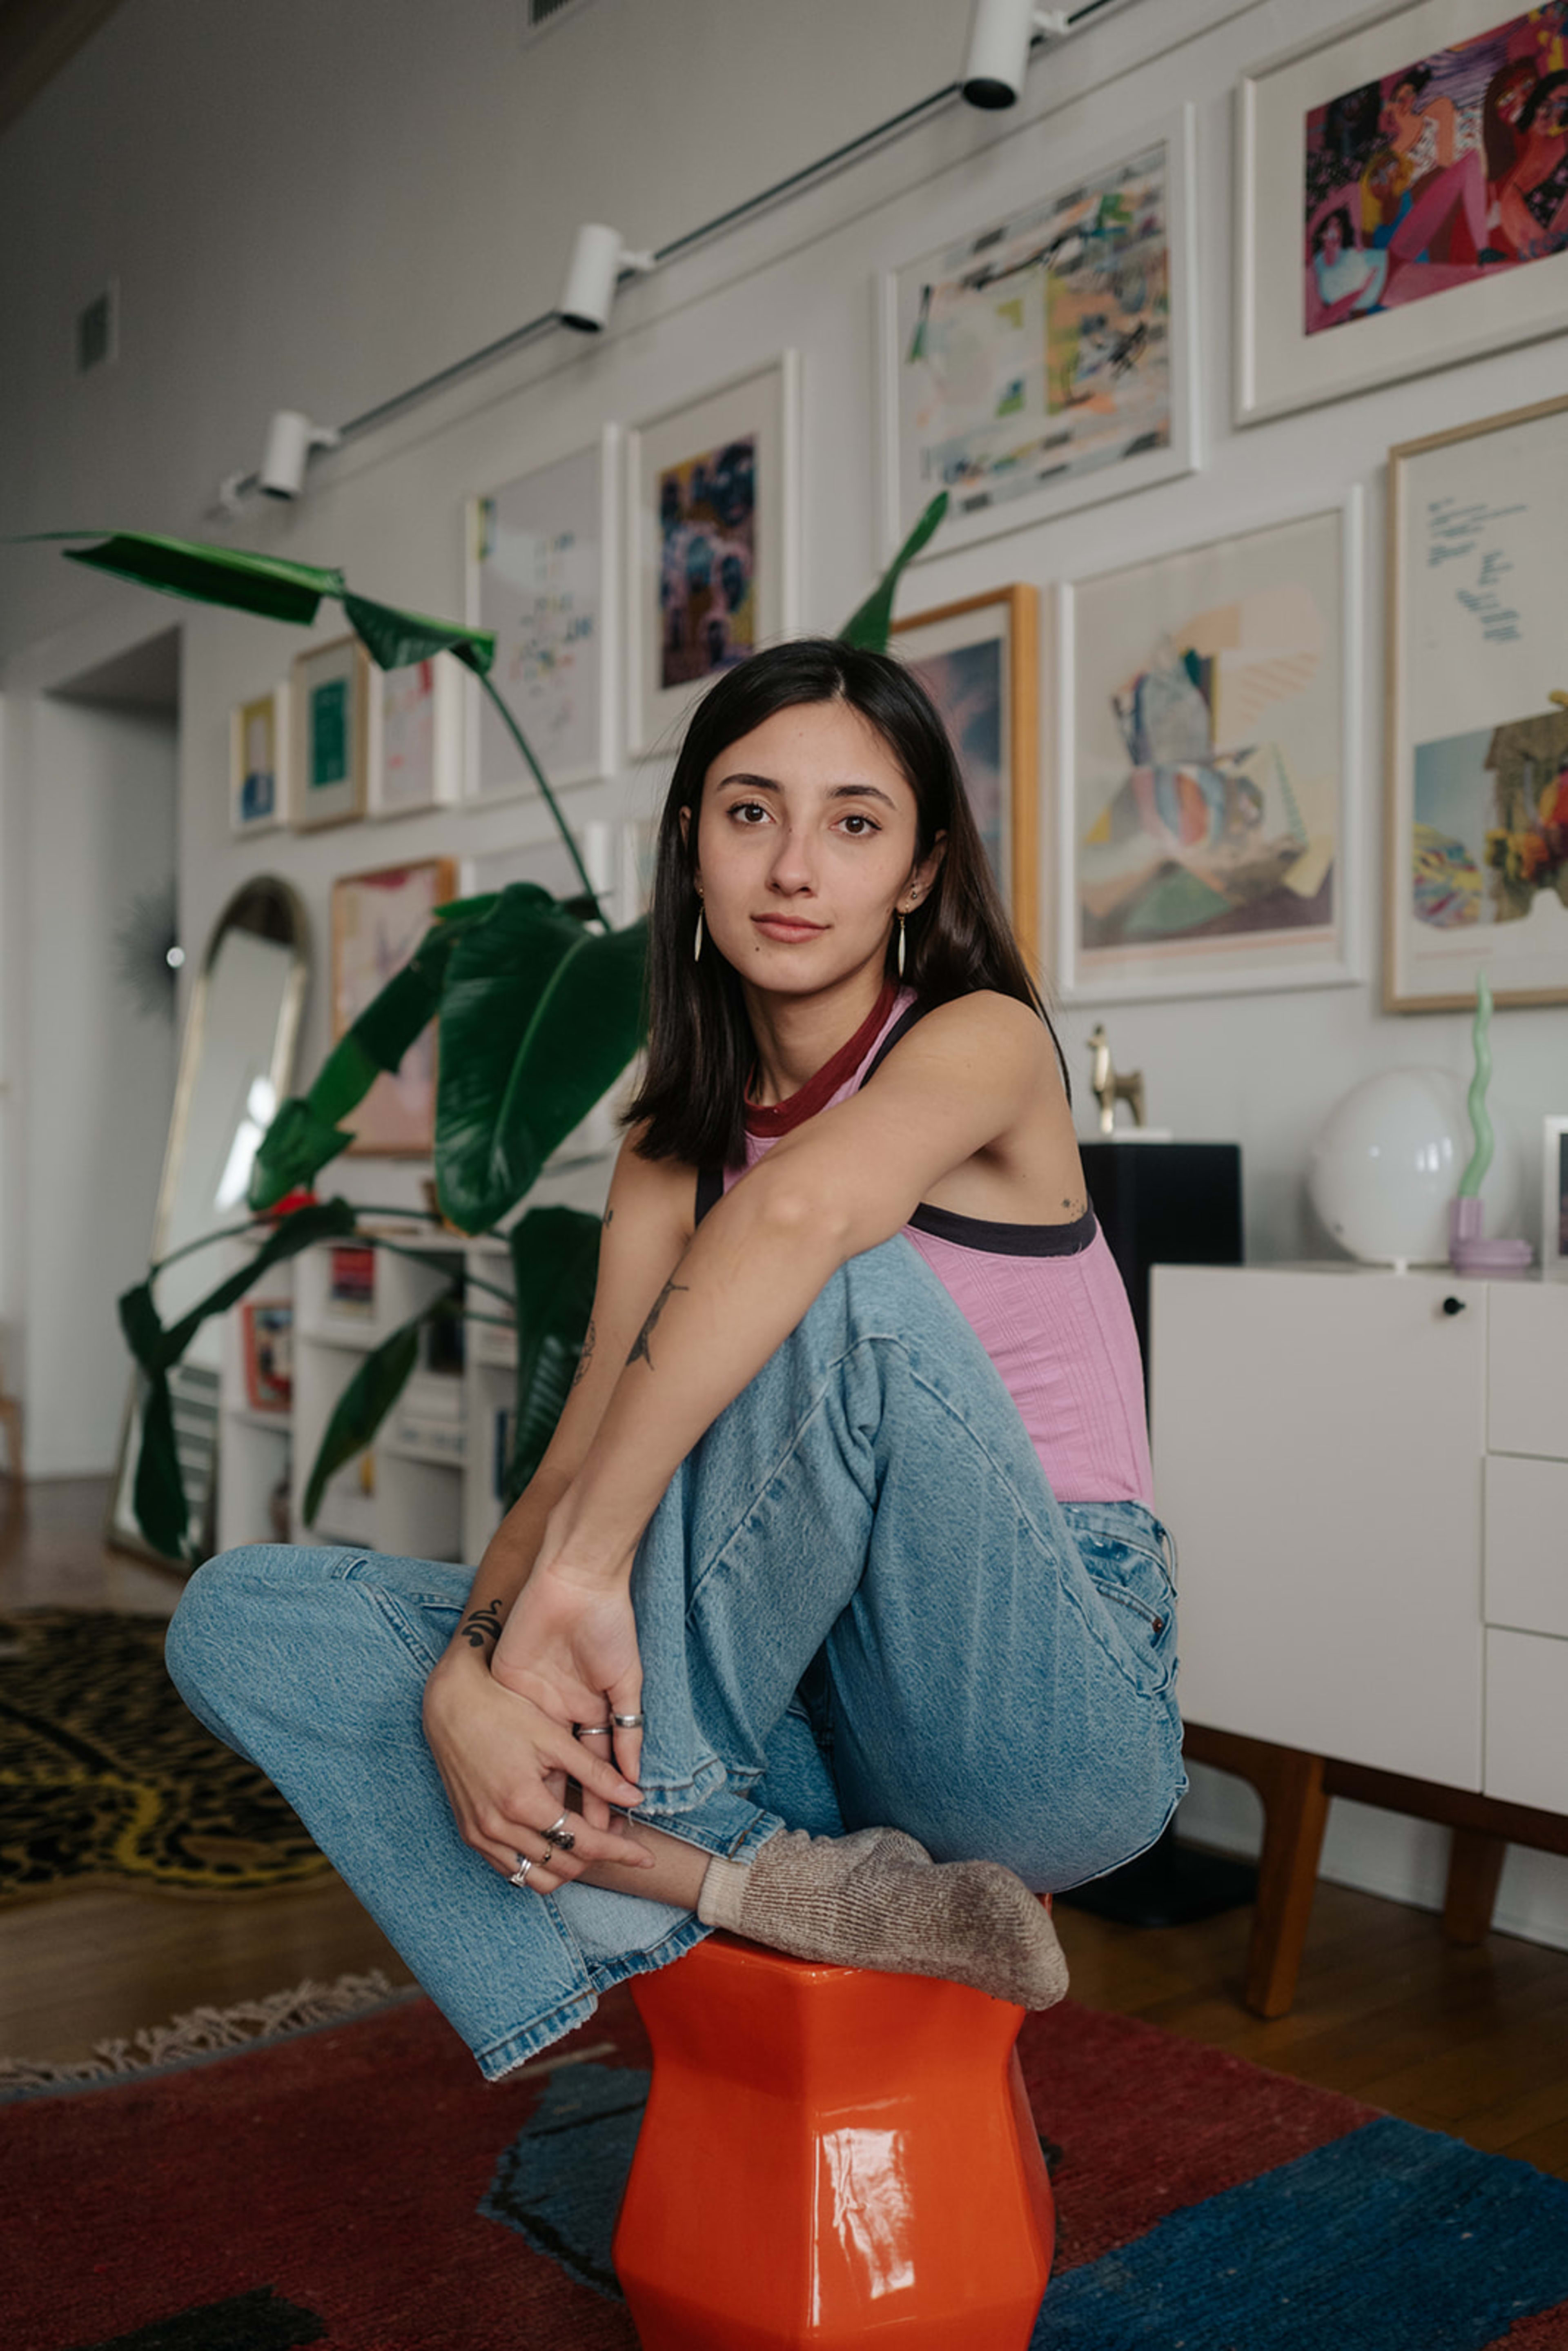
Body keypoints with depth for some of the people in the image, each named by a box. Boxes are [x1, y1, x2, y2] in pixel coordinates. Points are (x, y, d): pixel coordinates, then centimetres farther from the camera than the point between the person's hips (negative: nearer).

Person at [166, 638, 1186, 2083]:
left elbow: (798, 1211, -32)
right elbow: (576, 1461, 0)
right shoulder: (675, 1143, 10)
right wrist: (471, 1667, -19)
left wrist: (585, 1571, -35)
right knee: (239, 1617, -5)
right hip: (804, 1717, 6)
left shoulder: (983, 1038, -8)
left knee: (846, 1284, -34)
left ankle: (649, 1800, -16)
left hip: (1059, 1716, -5)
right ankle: (742, 1879, -19)